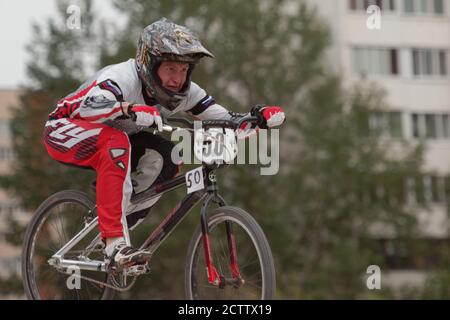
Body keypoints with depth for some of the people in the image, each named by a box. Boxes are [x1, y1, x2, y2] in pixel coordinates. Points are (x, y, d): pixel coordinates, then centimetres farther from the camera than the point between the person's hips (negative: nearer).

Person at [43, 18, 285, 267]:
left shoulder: (184, 92, -13)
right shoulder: (122, 78, -33)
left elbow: (226, 122, -12)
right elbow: (89, 108, -51)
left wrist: (258, 117, -31)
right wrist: (133, 111, -67)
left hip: (110, 142, 7)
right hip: (62, 130, -7)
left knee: (165, 158, -19)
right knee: (117, 143, -38)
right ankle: (115, 243, -41)